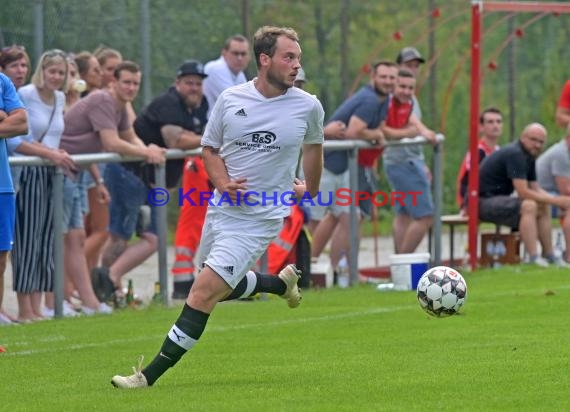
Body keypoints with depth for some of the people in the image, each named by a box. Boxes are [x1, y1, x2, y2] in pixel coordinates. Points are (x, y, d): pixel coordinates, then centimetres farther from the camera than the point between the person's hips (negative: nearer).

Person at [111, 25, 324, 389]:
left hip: (260, 218, -4)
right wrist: (223, 183, -10)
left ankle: (152, 374, -11)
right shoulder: (230, 99, -3)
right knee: (222, 289, 21)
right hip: (222, 209, 4)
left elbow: (314, 146, 16)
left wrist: (310, 191, 26)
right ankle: (281, 282, 48)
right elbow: (210, 148, 8)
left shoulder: (308, 107, -6)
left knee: (203, 294, -14)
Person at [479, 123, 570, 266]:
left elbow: (535, 188, 14)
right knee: (528, 206, -28)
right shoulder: (515, 154, -21)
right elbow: (523, 193, -25)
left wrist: (558, 200, -4)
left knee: (543, 207, 10)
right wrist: (555, 200, -20)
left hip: (499, 199, 11)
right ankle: (533, 258, -32)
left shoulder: (529, 156, 11)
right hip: (484, 202, -11)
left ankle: (548, 255, 11)